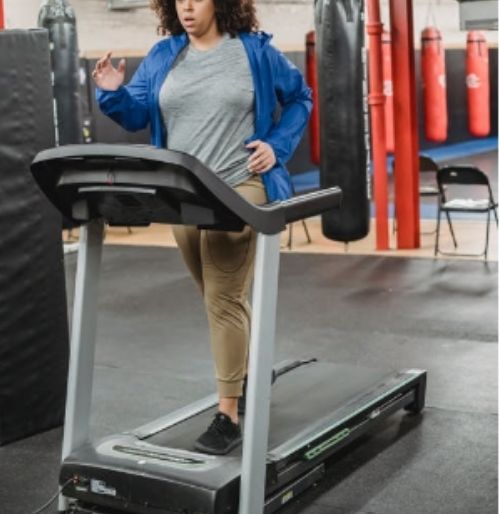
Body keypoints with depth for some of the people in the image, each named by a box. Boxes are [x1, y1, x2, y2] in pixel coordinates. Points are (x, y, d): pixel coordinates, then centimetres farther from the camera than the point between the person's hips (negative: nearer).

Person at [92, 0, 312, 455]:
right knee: (220, 296, 17)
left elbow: (300, 97, 10)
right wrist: (114, 94, -14)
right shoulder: (162, 56, 9)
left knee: (224, 300, -8)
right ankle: (248, 367, 41)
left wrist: (278, 145, -3)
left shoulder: (255, 51, 0)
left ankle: (228, 416, -2)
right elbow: (137, 114, 6)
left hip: (238, 188, -5)